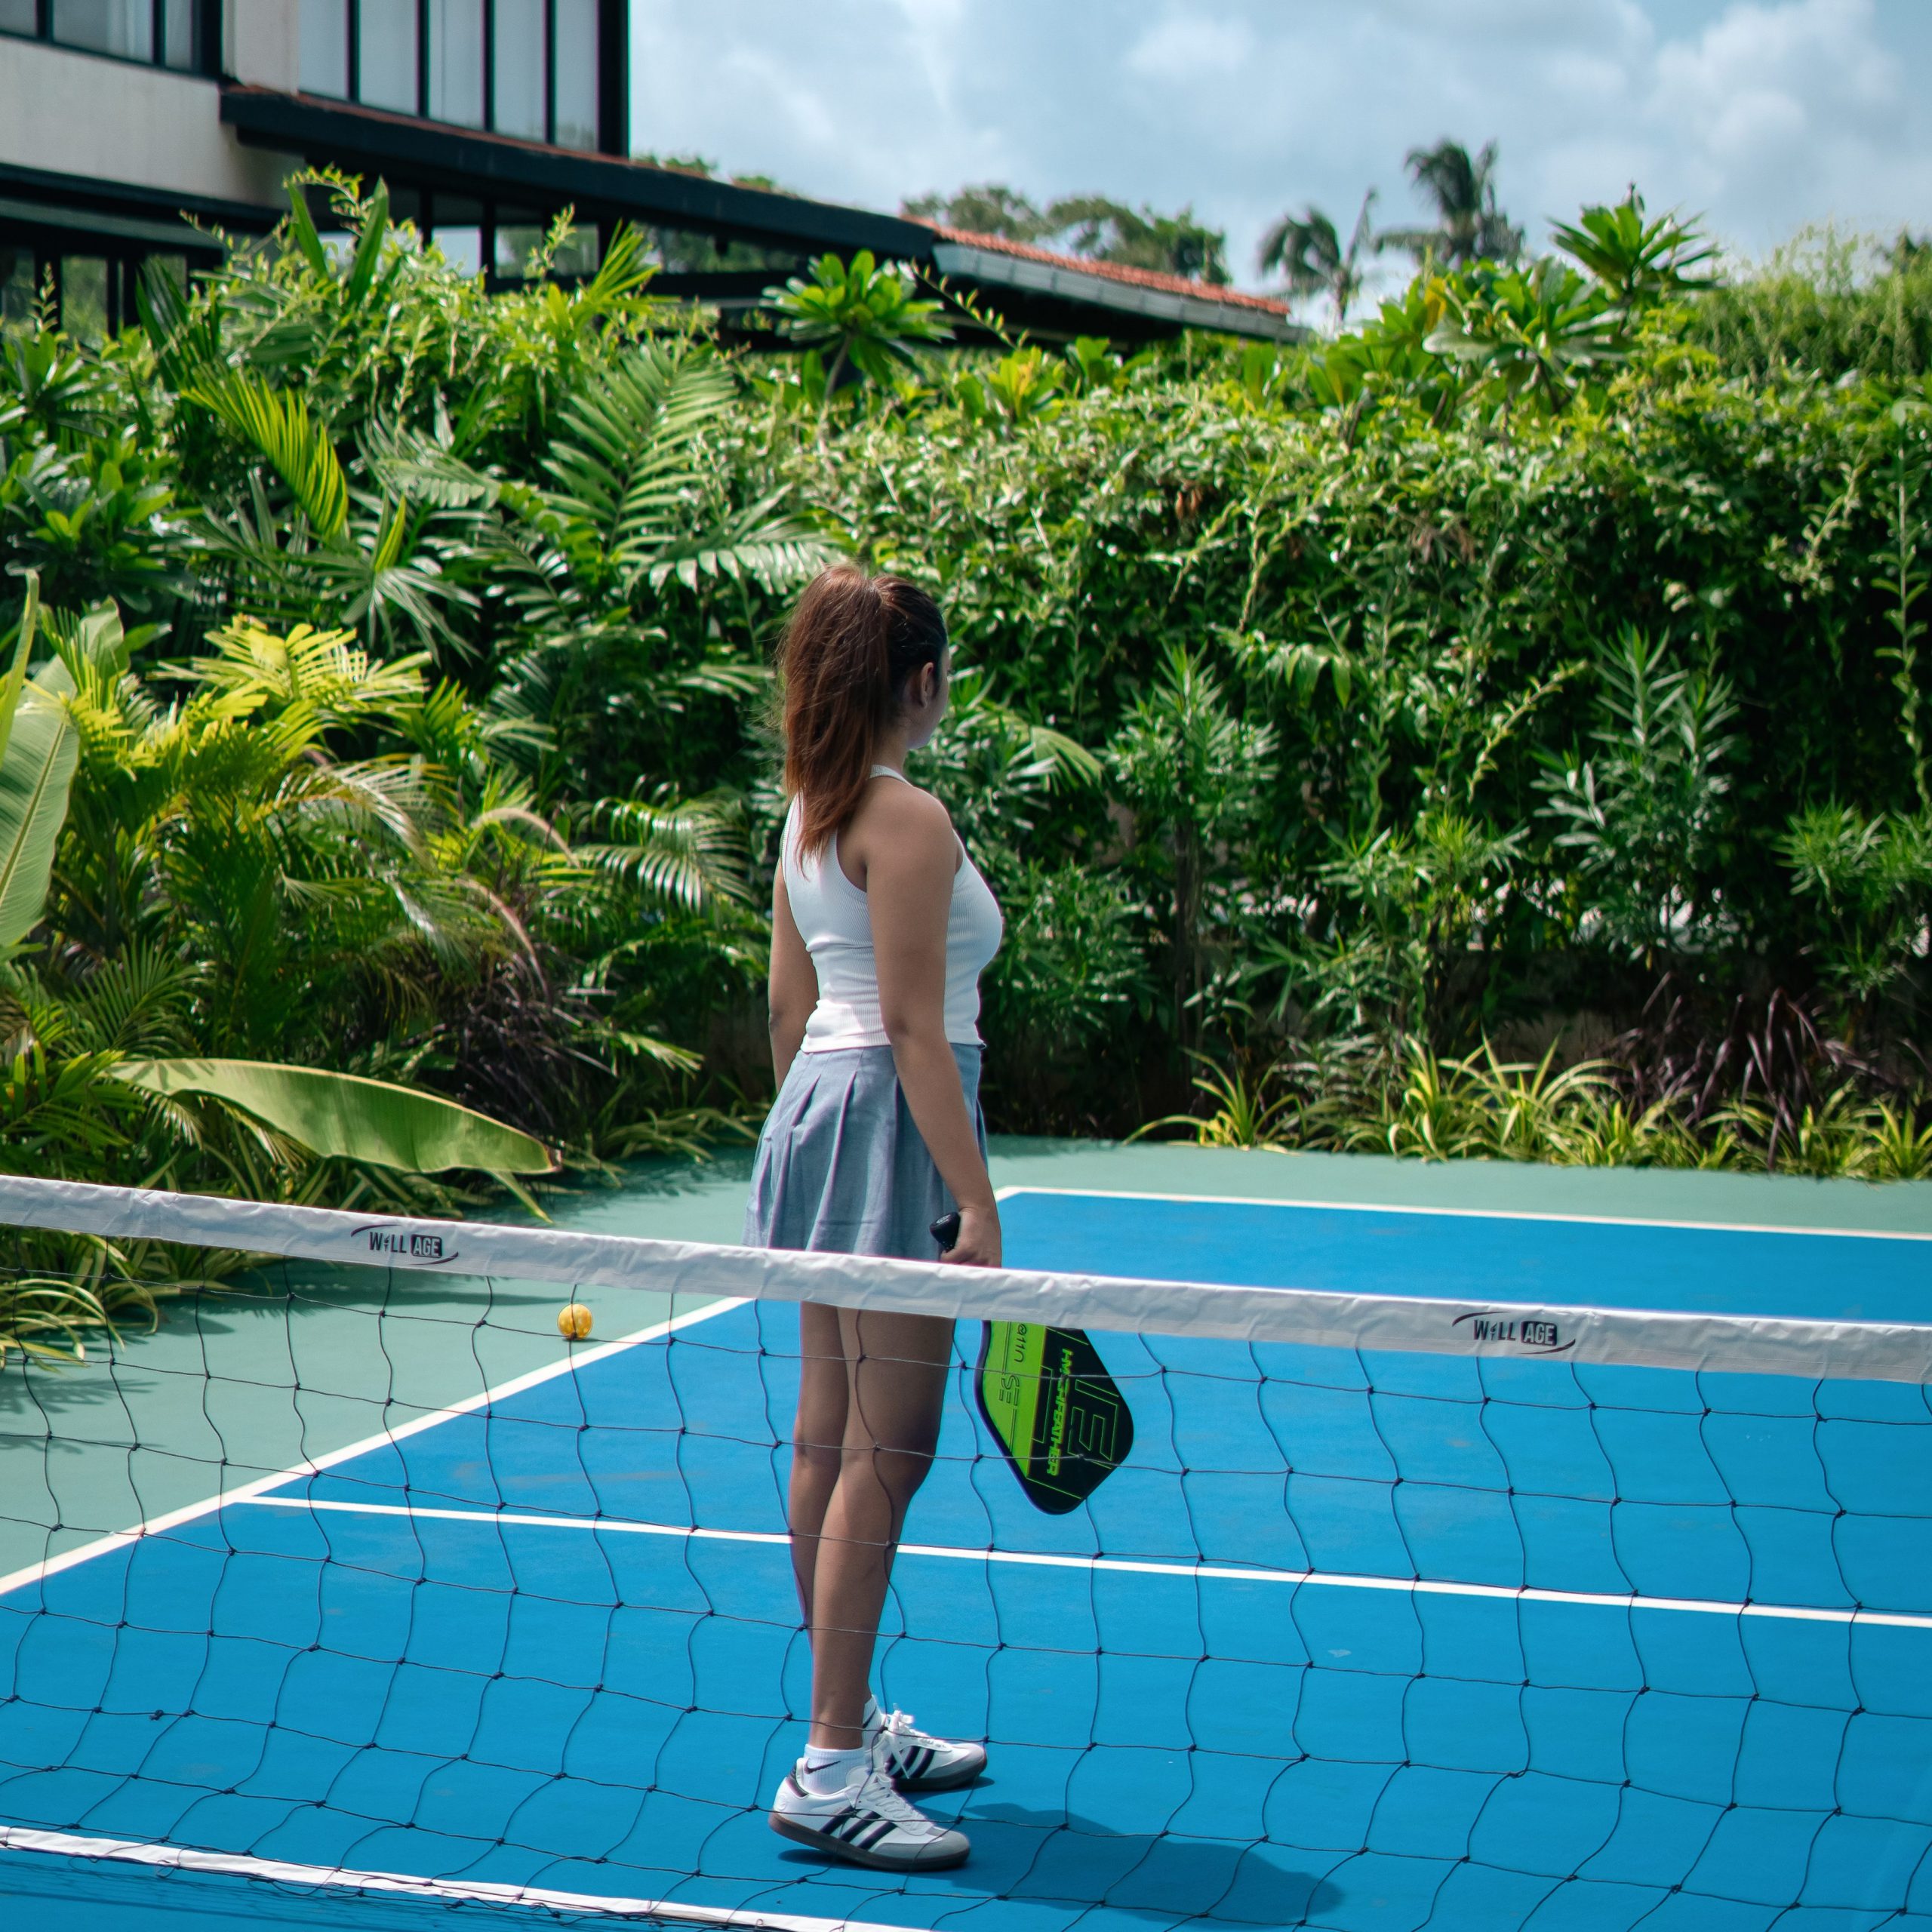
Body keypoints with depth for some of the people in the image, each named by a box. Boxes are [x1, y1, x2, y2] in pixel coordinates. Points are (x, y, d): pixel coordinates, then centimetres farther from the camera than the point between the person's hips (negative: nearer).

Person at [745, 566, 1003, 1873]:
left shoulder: (810, 813, 13)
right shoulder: (910, 819, -14)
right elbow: (914, 1024, -19)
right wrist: (978, 1203, -18)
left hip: (815, 1104, 10)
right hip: (892, 1123, -10)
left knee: (831, 1438, 14)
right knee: (886, 1449, -7)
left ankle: (857, 1723, 24)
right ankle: (830, 1773, -6)